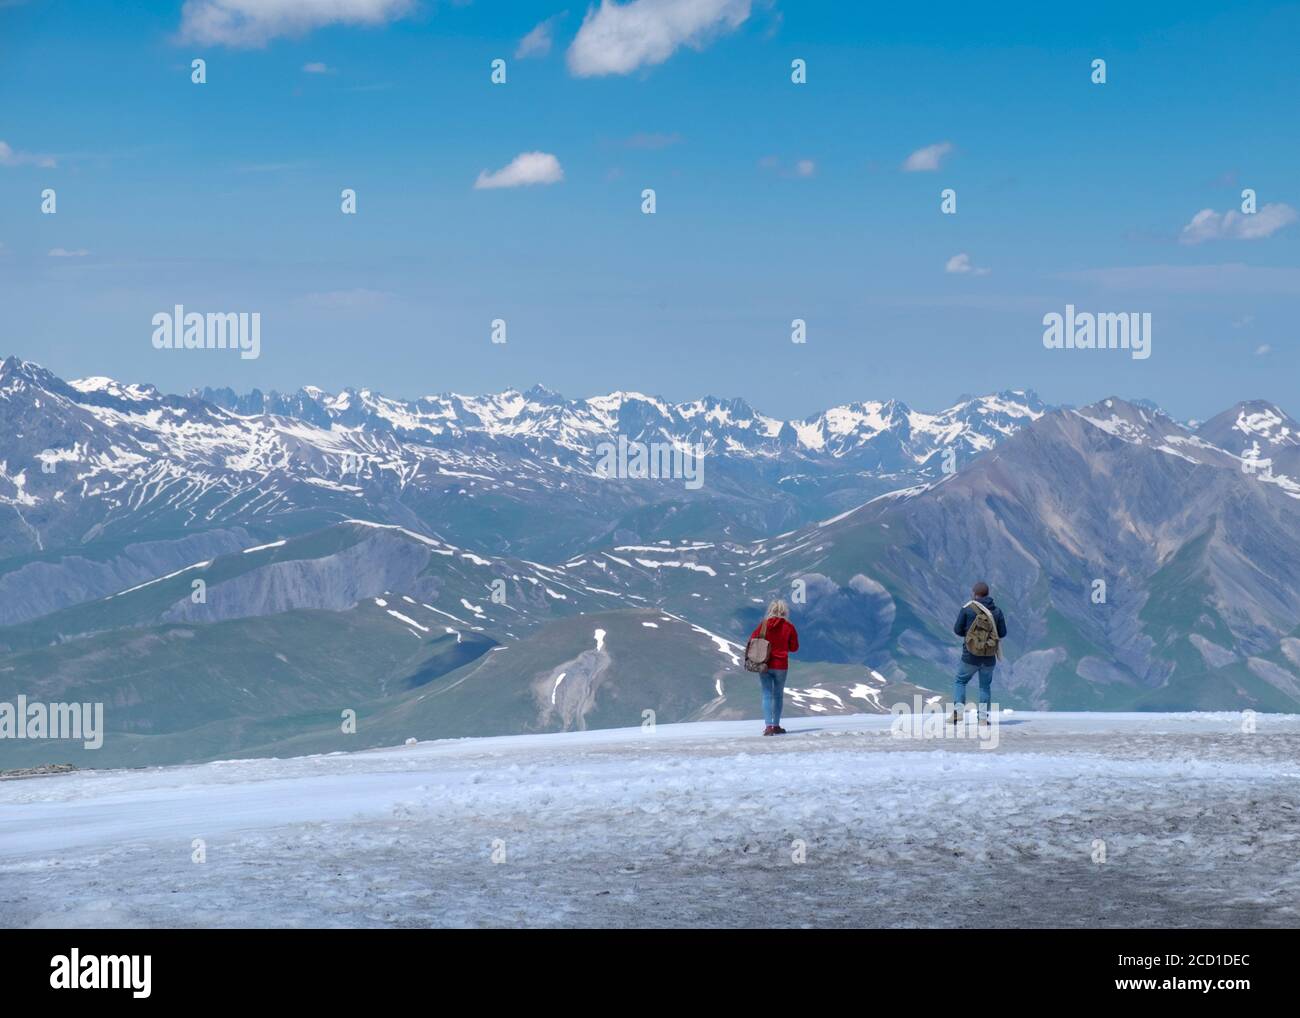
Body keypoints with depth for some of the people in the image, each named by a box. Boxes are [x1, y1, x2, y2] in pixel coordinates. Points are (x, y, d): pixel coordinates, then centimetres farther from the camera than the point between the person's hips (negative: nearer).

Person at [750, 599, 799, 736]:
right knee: (778, 695, 13)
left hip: (764, 666, 1)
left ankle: (768, 726, -9)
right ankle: (776, 725, 17)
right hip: (781, 666, -1)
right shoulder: (789, 627, -7)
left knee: (767, 695, 3)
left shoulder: (763, 625, -5)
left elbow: (752, 640, -2)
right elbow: (794, 647, 0)